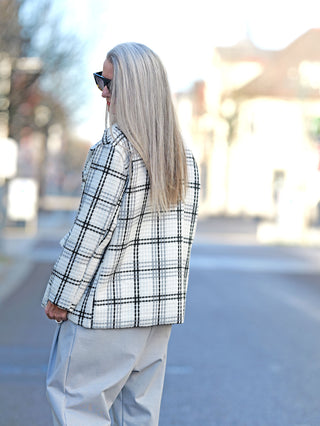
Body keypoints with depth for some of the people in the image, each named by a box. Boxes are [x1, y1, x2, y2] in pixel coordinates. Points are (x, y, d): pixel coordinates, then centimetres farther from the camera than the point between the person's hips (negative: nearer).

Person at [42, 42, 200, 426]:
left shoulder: (116, 146, -15)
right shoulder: (183, 155, 8)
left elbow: (90, 229, -16)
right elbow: (182, 233, 11)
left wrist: (59, 295, -8)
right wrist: (165, 294, 17)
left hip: (107, 305, -8)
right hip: (160, 308, 8)